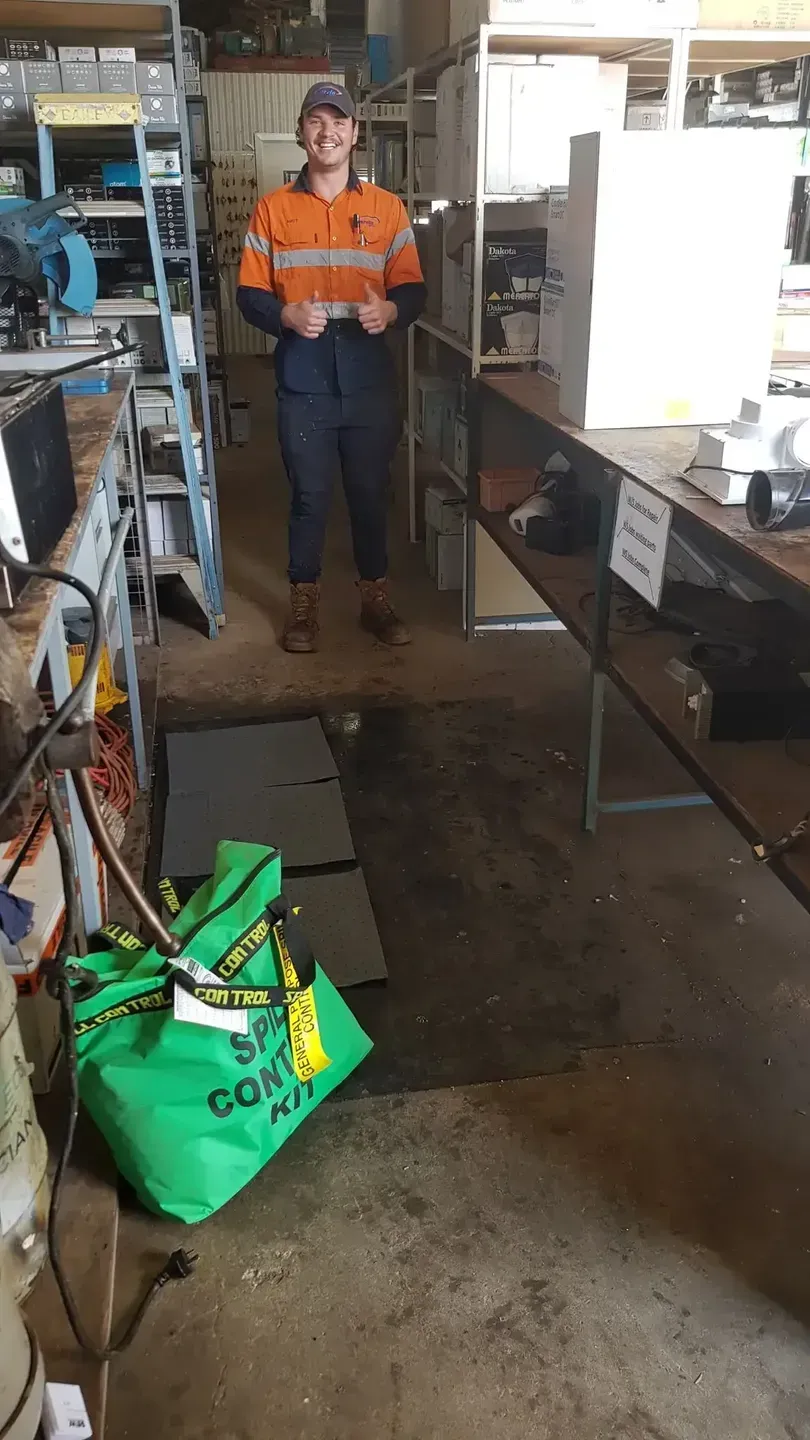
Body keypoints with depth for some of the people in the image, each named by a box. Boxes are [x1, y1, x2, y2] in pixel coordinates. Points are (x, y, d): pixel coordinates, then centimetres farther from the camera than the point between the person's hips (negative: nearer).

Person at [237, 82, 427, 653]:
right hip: (303, 384, -1)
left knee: (372, 494, 9)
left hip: (371, 383, 1)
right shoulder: (273, 209, 4)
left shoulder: (387, 207, 5)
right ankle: (305, 603, 21)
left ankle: (376, 600, 24)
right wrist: (286, 315, -18)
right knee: (309, 497, 6)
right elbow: (250, 294, 3)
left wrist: (390, 310, -19)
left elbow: (414, 289, 4)